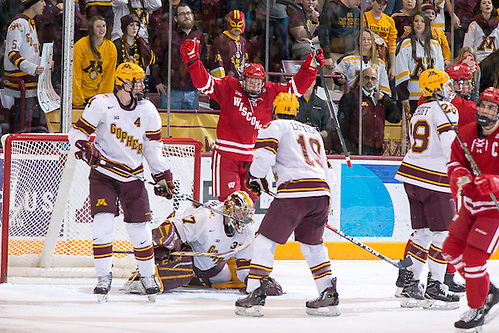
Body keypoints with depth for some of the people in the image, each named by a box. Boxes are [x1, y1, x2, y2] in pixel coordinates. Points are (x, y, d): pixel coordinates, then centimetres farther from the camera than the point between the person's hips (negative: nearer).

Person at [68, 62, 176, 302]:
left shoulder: (148, 110, 1)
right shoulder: (101, 104, -11)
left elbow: (153, 146, 9)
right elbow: (77, 133, -7)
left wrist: (162, 176, 4)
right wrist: (86, 149, -27)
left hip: (132, 176, 3)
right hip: (103, 173, -3)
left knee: (140, 227, 2)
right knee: (102, 223, -15)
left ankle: (147, 276, 21)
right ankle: (104, 277, -3)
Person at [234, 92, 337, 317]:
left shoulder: (276, 126, 10)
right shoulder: (314, 132, 31)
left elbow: (264, 152, -6)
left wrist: (255, 177, 12)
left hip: (294, 191, -6)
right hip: (322, 193, 6)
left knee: (266, 241, 2)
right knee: (312, 244, 23)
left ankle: (255, 295, -4)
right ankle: (329, 295, 16)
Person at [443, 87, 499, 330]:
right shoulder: (467, 133, 0)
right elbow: (455, 161, 9)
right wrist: (460, 175, -14)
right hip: (471, 204, 8)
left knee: (474, 257, -13)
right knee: (452, 248, 13)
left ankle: (478, 309, 4)